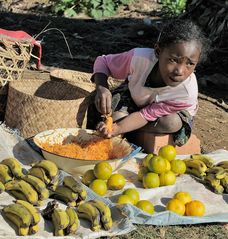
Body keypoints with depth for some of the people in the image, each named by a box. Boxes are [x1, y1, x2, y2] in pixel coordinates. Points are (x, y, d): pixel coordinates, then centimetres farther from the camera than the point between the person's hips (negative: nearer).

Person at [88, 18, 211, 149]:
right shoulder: (139, 58, -38)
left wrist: (117, 129, -48)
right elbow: (103, 61, -20)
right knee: (116, 118, -29)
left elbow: (147, 114, -32)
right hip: (134, 99, 0)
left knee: (172, 123, -33)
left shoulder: (188, 93, -38)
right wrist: (102, 88, -41)